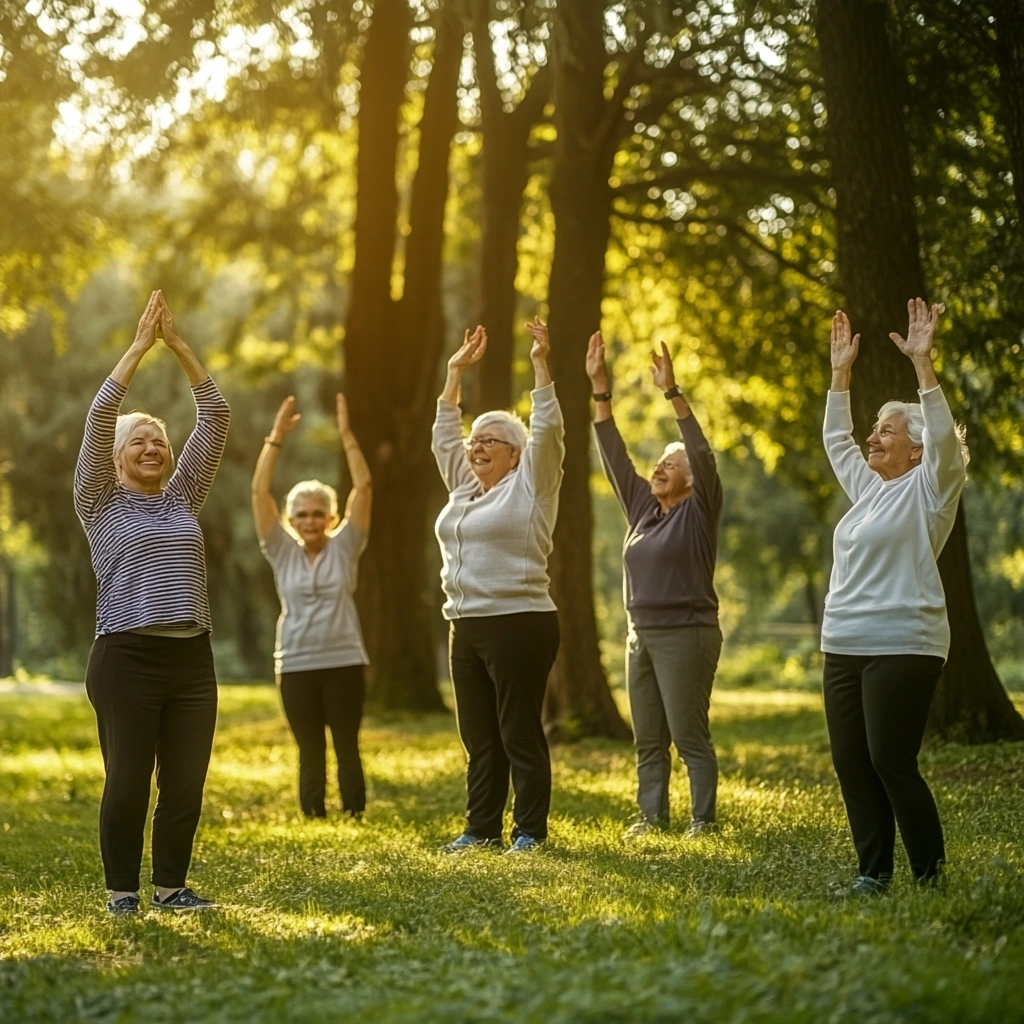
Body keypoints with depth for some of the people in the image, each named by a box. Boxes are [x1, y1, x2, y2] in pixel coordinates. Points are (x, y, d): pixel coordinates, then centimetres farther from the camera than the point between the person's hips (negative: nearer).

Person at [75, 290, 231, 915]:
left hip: (191, 657, 4)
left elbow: (216, 416, 9)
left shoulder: (184, 498, 14)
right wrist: (140, 346, -7)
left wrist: (178, 344, 3)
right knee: (128, 781, -1)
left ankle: (173, 886, 15)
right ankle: (123, 890, 10)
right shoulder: (100, 502, 4)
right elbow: (100, 416, -7)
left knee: (187, 782, 3)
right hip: (126, 657, -4)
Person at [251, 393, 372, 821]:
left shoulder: (344, 547, 2)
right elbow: (259, 492, -4)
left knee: (347, 749, 5)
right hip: (297, 666, 1)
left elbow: (364, 486, -6)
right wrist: (276, 438, -9)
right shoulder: (282, 552, 4)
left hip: (344, 662, -1)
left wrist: (346, 436, -11)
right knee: (310, 753, 7)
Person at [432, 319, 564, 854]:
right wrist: (456, 371, 20)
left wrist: (540, 365, -11)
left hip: (520, 624, -7)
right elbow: (444, 434, 22)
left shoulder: (530, 485, -1)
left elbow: (546, 431, -11)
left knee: (520, 735, -4)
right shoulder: (464, 486, 17)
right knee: (479, 738, 10)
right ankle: (481, 828, 16)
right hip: (467, 627, 7)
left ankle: (530, 831, 1)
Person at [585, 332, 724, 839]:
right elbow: (614, 454, 10)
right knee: (648, 739, 9)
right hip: (641, 634, 7)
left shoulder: (699, 512, -5)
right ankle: (651, 815, 14)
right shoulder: (642, 507, 11)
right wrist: (599, 388, 2)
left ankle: (702, 820, 0)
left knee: (690, 735, -5)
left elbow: (703, 455, -18)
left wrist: (672, 392, -25)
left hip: (686, 634, -7)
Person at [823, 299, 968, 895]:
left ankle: (931, 875, 0)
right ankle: (874, 872, 11)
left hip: (900, 647, -8)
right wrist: (841, 372, 20)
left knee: (892, 763, -10)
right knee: (852, 763, 5)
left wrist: (922, 362, -23)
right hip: (844, 649, 8)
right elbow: (837, 439, 27)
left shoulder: (927, 489, -3)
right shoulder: (870, 488, 18)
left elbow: (944, 438, -19)